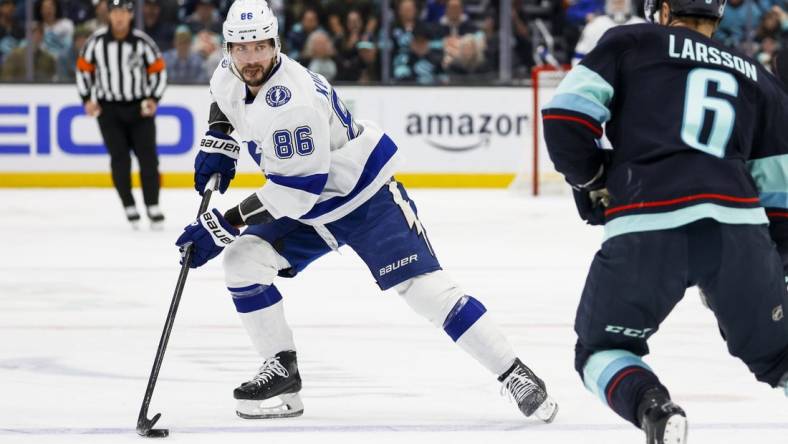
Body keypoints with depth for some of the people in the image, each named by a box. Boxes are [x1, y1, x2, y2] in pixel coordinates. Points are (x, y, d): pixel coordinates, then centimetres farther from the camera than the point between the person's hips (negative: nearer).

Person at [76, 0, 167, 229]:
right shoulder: (97, 40, -5)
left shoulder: (142, 41, -8)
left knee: (147, 156, -4)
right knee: (120, 159, -5)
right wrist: (88, 99, 0)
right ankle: (129, 208, 2)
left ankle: (153, 207, 2)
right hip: (108, 108, 0)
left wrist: (154, 99, -8)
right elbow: (83, 68, 7)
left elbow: (158, 70, 1)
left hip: (139, 107, 0)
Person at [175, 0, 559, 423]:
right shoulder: (230, 77, -6)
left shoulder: (292, 100, -33)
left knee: (425, 287, -16)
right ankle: (282, 373, 2)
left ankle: (513, 374, -11)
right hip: (309, 212, 8)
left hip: (365, 196, -8)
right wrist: (217, 146, 5)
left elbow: (297, 188, -33)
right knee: (242, 260, -7)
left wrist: (225, 224, -32)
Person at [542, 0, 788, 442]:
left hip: (645, 232, -2)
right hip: (738, 229, 2)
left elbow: (566, 115, 2)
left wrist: (592, 185, 17)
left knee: (602, 349, 17)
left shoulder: (630, 44, 14)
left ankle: (652, 407, -14)